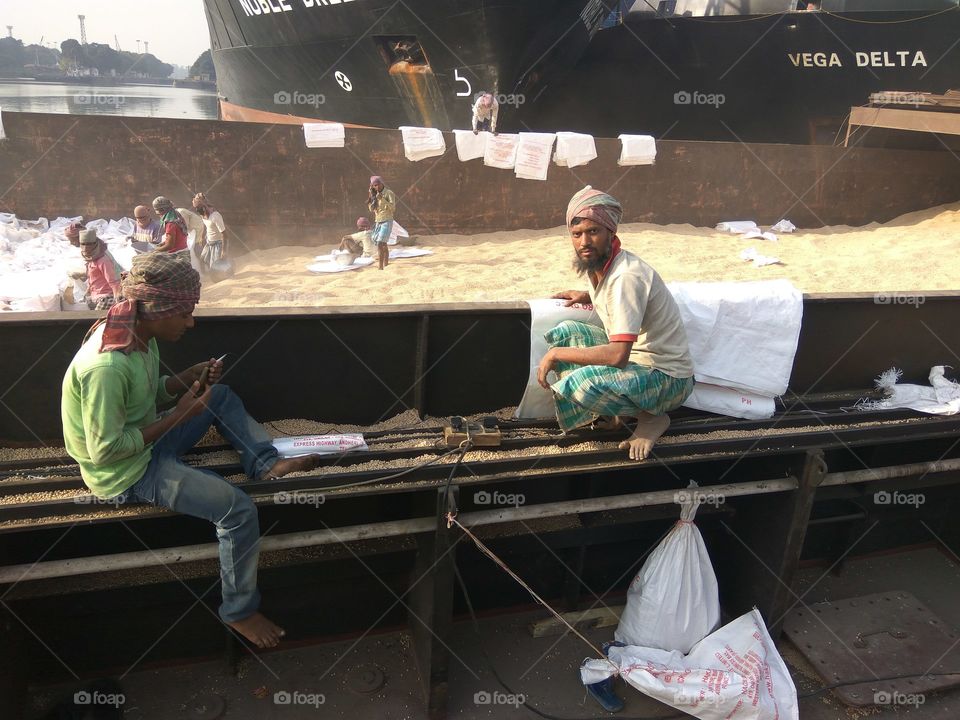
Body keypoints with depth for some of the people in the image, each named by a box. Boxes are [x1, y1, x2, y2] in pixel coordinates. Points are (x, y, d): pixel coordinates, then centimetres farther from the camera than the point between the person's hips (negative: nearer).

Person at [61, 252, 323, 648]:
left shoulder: (137, 334, -5)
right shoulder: (106, 366, -32)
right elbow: (105, 450, -28)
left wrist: (191, 377, -7)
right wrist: (178, 416, -23)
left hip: (147, 442, 9)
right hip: (127, 475, -9)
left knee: (221, 395, 15)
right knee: (239, 508, -19)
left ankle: (266, 463, 4)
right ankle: (239, 611, 1)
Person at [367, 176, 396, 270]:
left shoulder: (389, 193, -7)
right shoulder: (375, 195, 12)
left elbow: (393, 208, -17)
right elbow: (372, 209, 14)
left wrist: (382, 199, -24)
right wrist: (371, 198, 2)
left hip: (387, 222, -7)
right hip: (378, 222, 7)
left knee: (380, 244, -18)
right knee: (383, 245, 9)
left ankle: (381, 267, -19)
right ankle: (385, 266, 13)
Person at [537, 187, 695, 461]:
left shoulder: (626, 276, -26)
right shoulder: (598, 264, 1)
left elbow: (617, 355, -33)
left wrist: (555, 354, -24)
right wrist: (588, 296, 11)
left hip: (667, 378, -9)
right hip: (634, 359, 9)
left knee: (581, 384, -32)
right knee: (565, 332, -1)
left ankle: (651, 417, -6)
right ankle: (604, 411, 3)